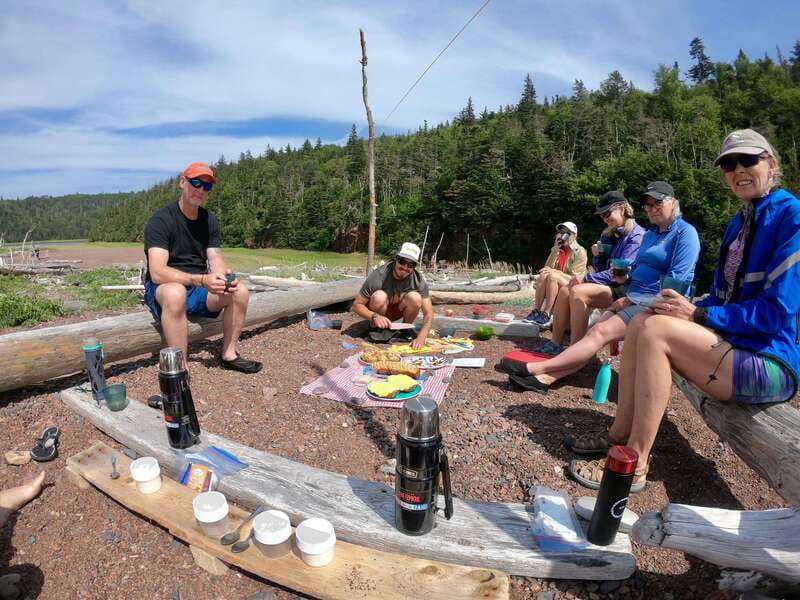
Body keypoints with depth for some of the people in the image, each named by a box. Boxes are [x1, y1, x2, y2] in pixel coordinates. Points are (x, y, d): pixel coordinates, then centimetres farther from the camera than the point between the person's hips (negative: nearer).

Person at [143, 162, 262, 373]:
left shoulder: (210, 221, 6)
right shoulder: (161, 220, -15)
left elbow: (216, 261, -2)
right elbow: (157, 273, -25)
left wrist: (223, 277, -26)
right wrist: (201, 280, -38)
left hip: (198, 290, 6)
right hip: (163, 290, -6)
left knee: (240, 291, -15)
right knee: (176, 292, -39)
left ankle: (228, 355, -1)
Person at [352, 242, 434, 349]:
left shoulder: (418, 280, -21)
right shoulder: (378, 276, -28)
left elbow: (428, 313, -22)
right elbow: (356, 305, -23)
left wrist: (421, 338, -38)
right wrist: (374, 316, -42)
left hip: (396, 311, 2)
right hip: (376, 313, -2)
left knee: (415, 297, -27)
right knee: (379, 296, -35)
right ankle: (375, 329, -9)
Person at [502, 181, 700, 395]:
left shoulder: (685, 232, -4)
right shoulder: (649, 234, 22)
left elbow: (676, 279, -14)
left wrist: (631, 299, -15)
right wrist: (625, 277, 2)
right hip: (633, 298, 8)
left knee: (600, 331, -24)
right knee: (594, 331, -16)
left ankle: (535, 368, -29)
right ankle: (545, 378, -28)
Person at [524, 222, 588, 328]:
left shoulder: (580, 252, -5)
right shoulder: (556, 250, 11)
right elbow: (547, 268, -1)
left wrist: (555, 272, -21)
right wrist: (556, 251, -11)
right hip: (553, 288, 5)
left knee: (552, 275, -31)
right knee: (544, 274, -26)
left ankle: (546, 315, -32)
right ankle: (536, 312, -30)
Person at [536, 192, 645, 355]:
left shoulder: (636, 236, -8)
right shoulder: (609, 234, 17)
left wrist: (586, 278, -16)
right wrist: (597, 256, -3)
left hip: (624, 289, -8)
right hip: (609, 284, 8)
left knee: (578, 292, -29)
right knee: (565, 290, -14)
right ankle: (555, 343, -15)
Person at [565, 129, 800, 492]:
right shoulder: (739, 222, 16)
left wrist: (698, 314, -19)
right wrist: (687, 307, -4)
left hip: (770, 361, -8)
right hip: (733, 341, 9)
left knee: (656, 330, -27)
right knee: (640, 324, -5)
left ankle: (635, 465, -21)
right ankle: (620, 435, -3)